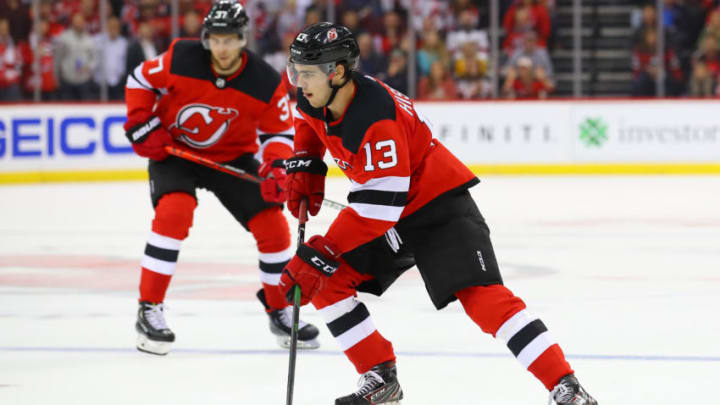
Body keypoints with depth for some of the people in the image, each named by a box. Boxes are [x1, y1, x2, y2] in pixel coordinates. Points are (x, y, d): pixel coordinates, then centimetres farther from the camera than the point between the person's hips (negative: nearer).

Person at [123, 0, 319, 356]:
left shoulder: (265, 83, -19)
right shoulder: (181, 60, -23)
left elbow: (278, 133, -8)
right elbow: (140, 80, -7)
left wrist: (275, 170, -25)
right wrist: (142, 125, -15)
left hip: (232, 156, 2)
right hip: (173, 150, -2)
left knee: (273, 226, -4)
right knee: (173, 212, -28)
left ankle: (280, 313, 18)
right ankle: (149, 310, -18)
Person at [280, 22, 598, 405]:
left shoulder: (376, 118, -33)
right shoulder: (318, 99, -7)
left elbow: (378, 205, -34)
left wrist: (319, 254, -32)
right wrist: (304, 167, 5)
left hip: (437, 203, -9)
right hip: (385, 216, 9)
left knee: (483, 297, -22)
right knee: (327, 283, -2)